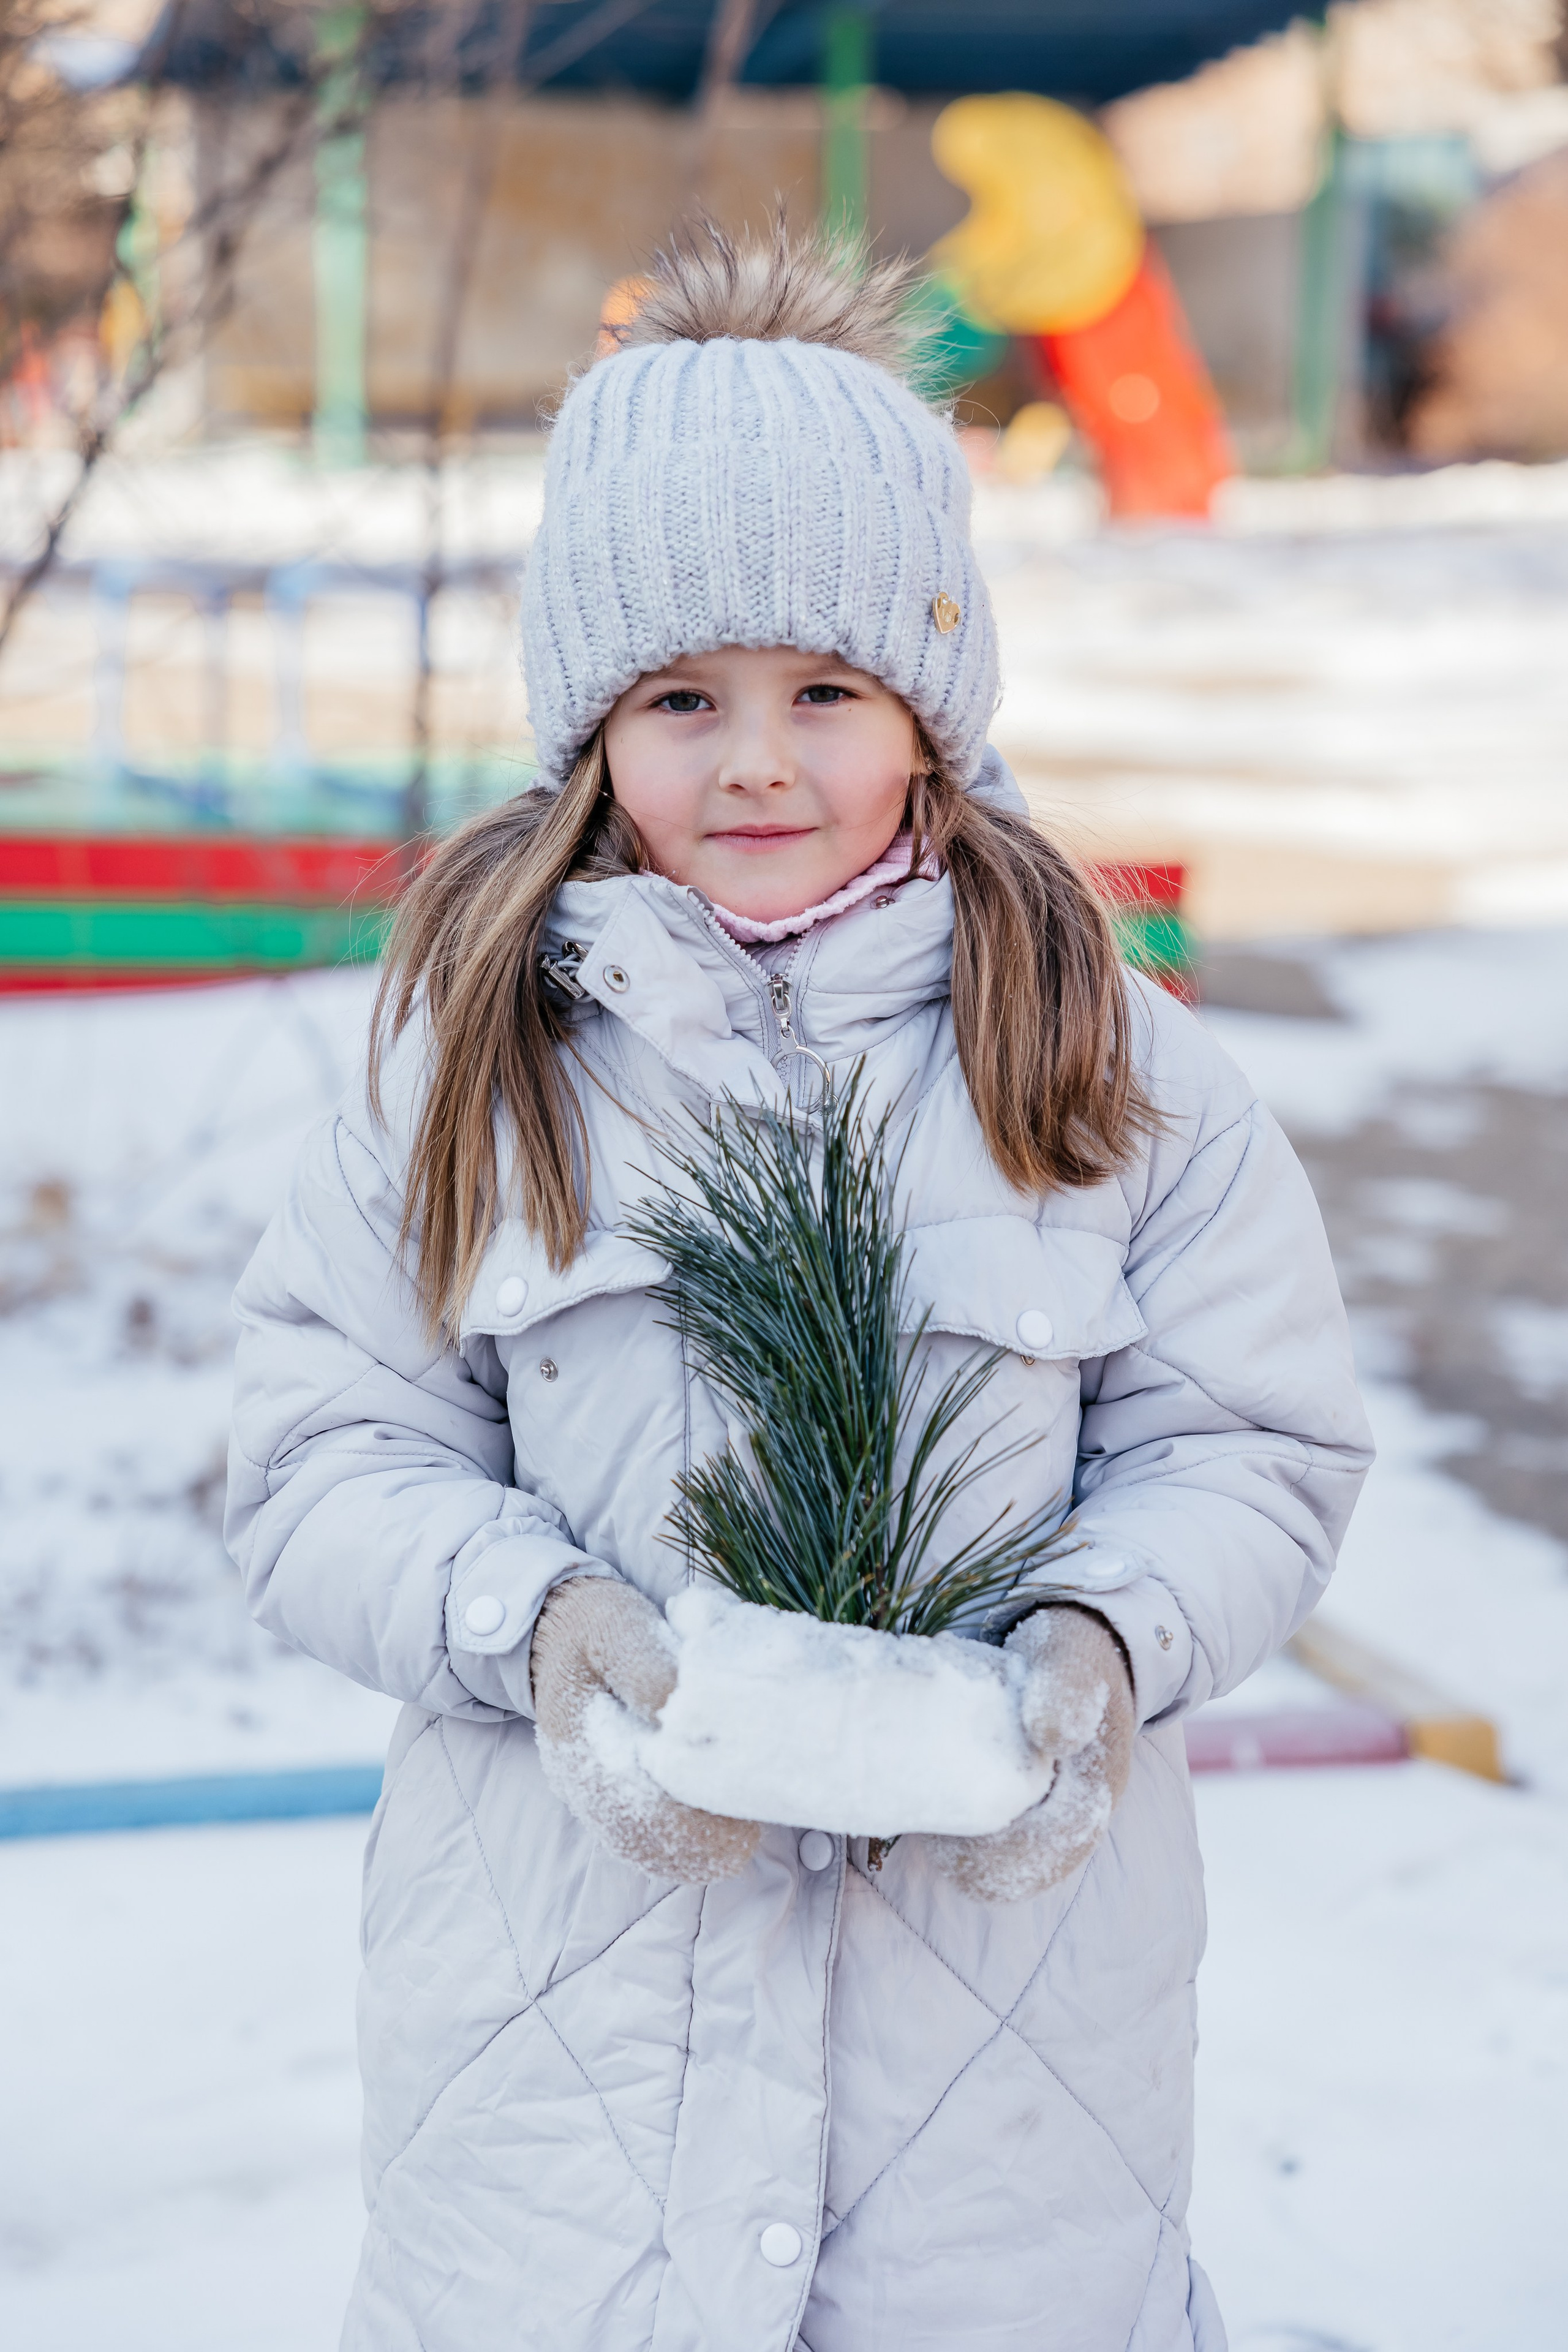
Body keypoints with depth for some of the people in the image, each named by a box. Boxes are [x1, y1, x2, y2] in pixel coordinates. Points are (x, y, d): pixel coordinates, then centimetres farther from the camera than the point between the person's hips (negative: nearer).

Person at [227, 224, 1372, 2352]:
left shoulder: (1103, 1061, -1)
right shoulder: (470, 1056, -1)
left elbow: (1254, 1448, 2)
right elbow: (328, 1452, 0)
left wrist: (1108, 1638, -17)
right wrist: (535, 1623, -18)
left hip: (1010, 1927, 0)